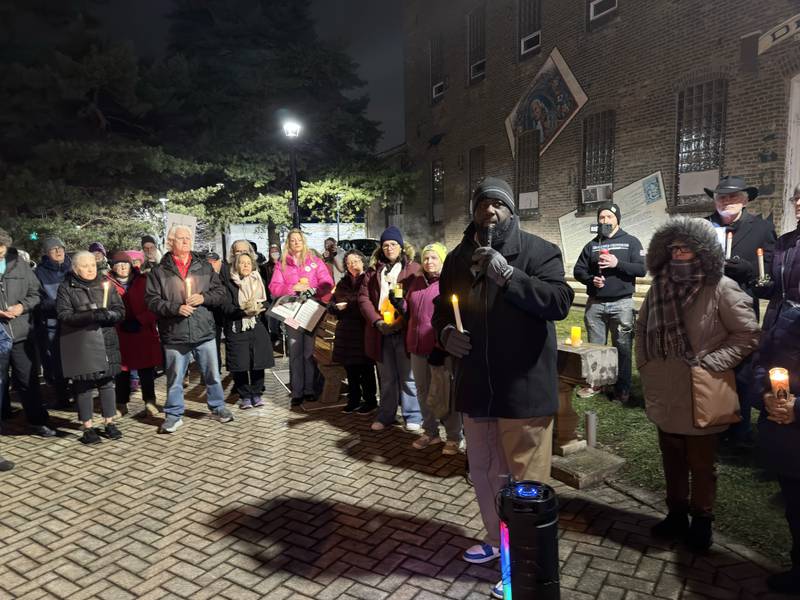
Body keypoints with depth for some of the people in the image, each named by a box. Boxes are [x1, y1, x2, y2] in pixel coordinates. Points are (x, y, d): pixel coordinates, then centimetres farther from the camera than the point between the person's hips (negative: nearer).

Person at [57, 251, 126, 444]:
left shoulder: (106, 284, 10)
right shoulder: (66, 288, 3)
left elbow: (120, 311, 6)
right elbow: (64, 315, -9)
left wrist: (109, 314, -16)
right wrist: (91, 315, -22)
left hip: (106, 341, 2)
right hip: (80, 345, -2)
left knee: (107, 382, 6)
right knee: (84, 385, 1)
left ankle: (109, 423, 17)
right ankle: (87, 427, 12)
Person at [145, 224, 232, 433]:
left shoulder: (204, 267, 8)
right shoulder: (159, 271, 1)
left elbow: (220, 293, 7)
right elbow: (152, 300, -5)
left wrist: (203, 298, -11)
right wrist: (175, 308, -17)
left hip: (204, 332, 2)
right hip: (174, 335, -2)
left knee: (212, 374, 11)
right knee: (175, 378, 8)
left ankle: (218, 407, 28)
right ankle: (174, 414, 22)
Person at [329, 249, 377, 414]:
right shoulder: (343, 283, 13)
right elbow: (332, 305, 16)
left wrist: (347, 305, -13)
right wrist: (337, 307, -4)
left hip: (364, 331, -5)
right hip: (346, 332, 6)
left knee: (366, 369, 2)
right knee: (350, 369, 12)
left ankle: (370, 400, 15)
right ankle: (353, 400, 24)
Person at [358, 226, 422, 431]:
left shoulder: (413, 268, 3)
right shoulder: (374, 271, 14)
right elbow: (364, 298, 6)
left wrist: (402, 320, -14)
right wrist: (377, 322, -8)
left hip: (405, 330, -3)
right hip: (381, 332, 4)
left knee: (408, 376, 1)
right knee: (386, 378, 12)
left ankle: (413, 417, 12)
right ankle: (385, 415, 22)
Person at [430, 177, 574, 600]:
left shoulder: (539, 251, -7)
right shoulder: (458, 258, 8)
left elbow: (560, 302, -20)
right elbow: (442, 308, 18)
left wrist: (507, 274, -27)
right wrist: (446, 333, -4)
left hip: (524, 386, -5)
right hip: (476, 386, 6)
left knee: (526, 479, 5)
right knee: (483, 472, 20)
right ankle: (497, 540, 42)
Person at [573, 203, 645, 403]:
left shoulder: (631, 242, 5)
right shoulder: (591, 245, 13)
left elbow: (642, 269, -5)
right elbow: (578, 270, 11)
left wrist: (618, 263, -18)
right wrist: (591, 279, -9)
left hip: (622, 304, -2)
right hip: (595, 304, 3)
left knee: (622, 348, 1)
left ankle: (623, 389, 11)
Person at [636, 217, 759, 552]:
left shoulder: (720, 289, -13)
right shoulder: (659, 287, 3)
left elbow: (748, 334, -10)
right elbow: (642, 328, 15)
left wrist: (710, 363, -15)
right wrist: (644, 362, 7)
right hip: (665, 397, 5)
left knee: (701, 465, 13)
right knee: (672, 461, 20)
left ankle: (701, 521, 33)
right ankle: (676, 515, 38)